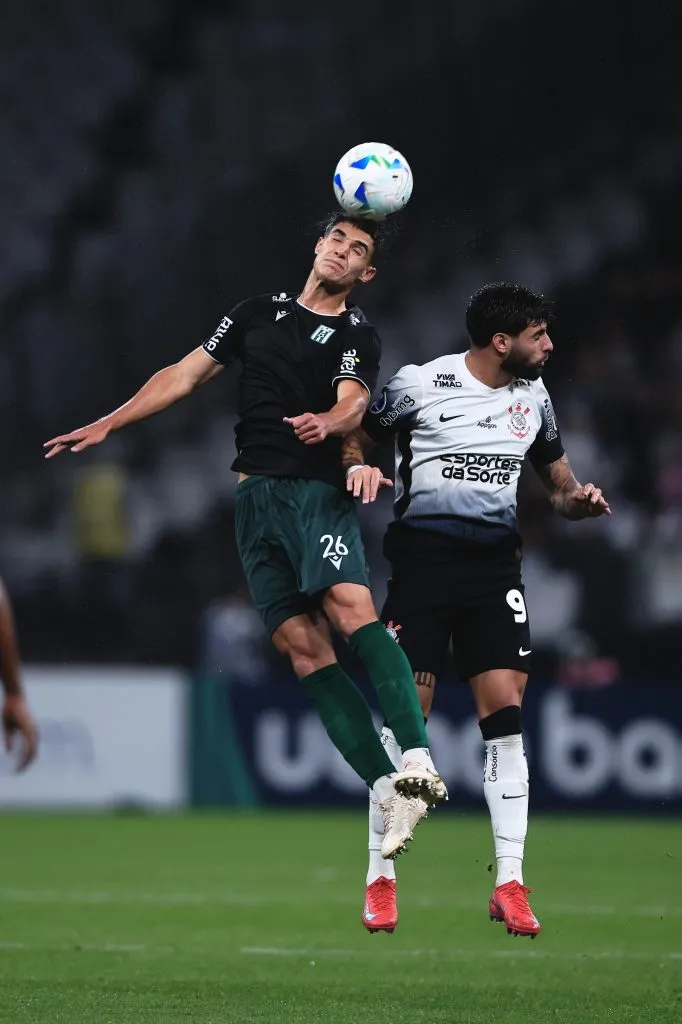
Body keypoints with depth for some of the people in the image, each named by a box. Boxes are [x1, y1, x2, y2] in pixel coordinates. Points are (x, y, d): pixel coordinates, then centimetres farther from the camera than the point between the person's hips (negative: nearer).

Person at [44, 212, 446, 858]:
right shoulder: (260, 312, 19)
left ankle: (416, 761, -38)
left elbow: (352, 403, -12)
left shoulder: (357, 338, 7)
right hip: (255, 500, 4)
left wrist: (328, 421, -36)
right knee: (303, 648, -10)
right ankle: (385, 790, -14)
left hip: (317, 490, -4)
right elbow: (185, 375, 23)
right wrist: (107, 425, 18)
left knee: (351, 608, -28)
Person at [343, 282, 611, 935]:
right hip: (422, 557, -4)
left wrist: (578, 500, -1)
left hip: (494, 564, 4)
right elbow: (355, 435, 9)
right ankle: (381, 881, 3)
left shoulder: (533, 397, 12)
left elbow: (558, 483, 21)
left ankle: (509, 883, -4)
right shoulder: (419, 384, -3)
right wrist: (358, 466, -14)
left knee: (505, 717, -7)